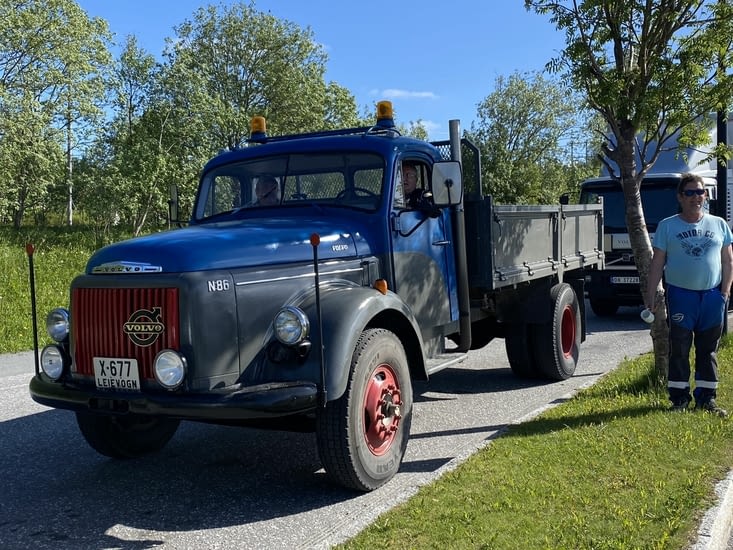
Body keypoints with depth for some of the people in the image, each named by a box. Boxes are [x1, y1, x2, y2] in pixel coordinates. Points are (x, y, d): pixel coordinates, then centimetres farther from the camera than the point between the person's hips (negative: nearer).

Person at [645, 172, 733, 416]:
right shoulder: (667, 226, 3)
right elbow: (657, 263, 1)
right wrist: (651, 294, -5)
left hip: (712, 295, 2)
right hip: (681, 294, -2)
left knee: (708, 350, 8)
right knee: (679, 350, 2)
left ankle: (706, 398, 17)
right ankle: (679, 398, 10)